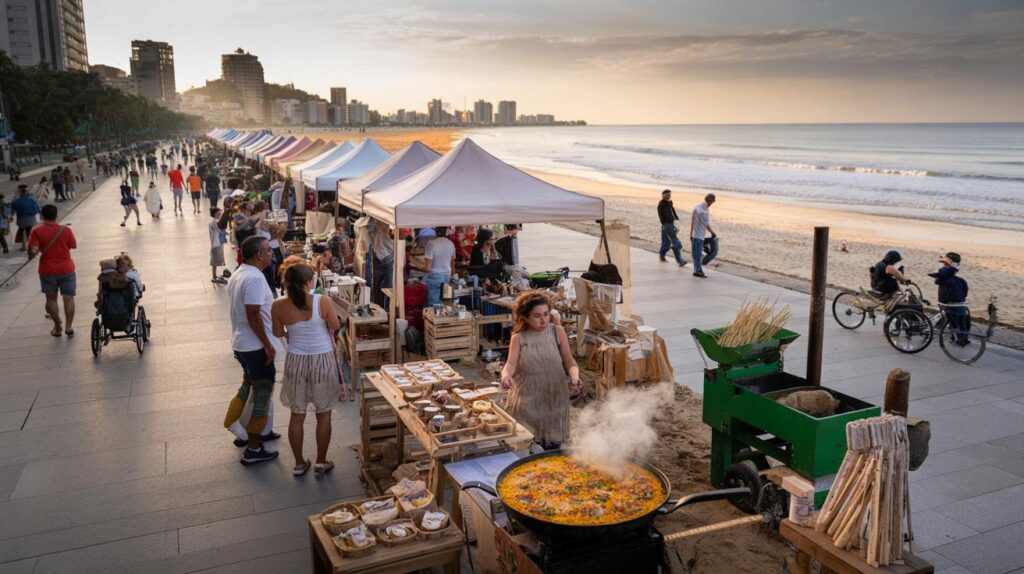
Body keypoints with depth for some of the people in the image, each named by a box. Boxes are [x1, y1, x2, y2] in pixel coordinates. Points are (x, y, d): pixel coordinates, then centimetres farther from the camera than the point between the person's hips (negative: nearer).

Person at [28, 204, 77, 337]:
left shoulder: (37, 231, -10)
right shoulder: (66, 230, -7)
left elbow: (33, 251, -17)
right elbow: (74, 246, 3)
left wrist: (31, 255, 4)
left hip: (47, 270, 0)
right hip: (66, 269, 0)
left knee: (51, 299, 13)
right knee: (68, 298, 5)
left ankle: (57, 327, 17)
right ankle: (68, 327, -1)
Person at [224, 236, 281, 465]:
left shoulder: (237, 274, 9)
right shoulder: (255, 278, -22)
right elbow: (253, 316, -26)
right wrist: (268, 345, -19)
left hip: (240, 343, 9)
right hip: (255, 346, -9)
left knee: (248, 386, 25)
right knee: (261, 394, 1)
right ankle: (254, 449, 9)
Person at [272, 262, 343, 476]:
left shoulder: (279, 306, -9)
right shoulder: (323, 302, -17)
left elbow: (278, 333, 5)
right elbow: (336, 326, -4)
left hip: (296, 362, 2)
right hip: (322, 362, -2)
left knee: (297, 415, 15)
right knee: (323, 414, 13)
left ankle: (299, 463, 25)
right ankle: (321, 462, 21)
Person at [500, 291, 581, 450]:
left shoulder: (557, 332, -2)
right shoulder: (518, 337, -3)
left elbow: (569, 361, 0)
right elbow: (511, 364, -12)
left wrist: (575, 377, -21)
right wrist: (506, 374, -35)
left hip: (553, 398, 1)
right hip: (527, 401, -1)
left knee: (552, 449, 8)